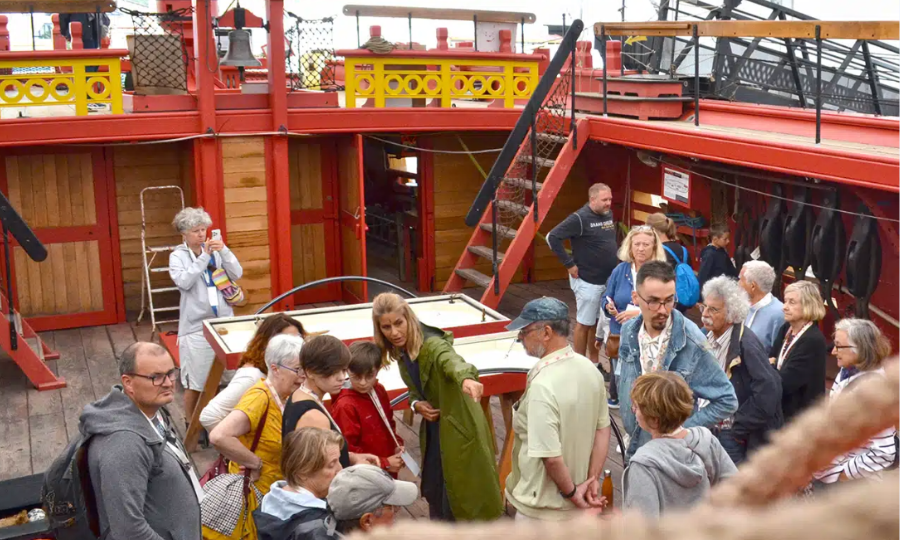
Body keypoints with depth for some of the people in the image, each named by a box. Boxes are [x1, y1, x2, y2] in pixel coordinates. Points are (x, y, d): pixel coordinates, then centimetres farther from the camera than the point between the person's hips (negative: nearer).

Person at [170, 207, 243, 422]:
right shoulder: (178, 256, -1)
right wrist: (204, 256, -20)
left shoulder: (216, 251, 5)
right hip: (195, 327, -3)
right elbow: (184, 282, -18)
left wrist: (224, 251, -15)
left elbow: (237, 274, -2)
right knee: (194, 382, 3)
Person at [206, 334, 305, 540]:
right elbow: (218, 436, -36)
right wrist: (256, 464, -23)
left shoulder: (285, 398, 2)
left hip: (271, 499, 8)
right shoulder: (260, 397, -23)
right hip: (252, 498, -8)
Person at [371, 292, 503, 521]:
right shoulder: (399, 352, -3)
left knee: (460, 497, 2)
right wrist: (416, 404, -11)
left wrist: (466, 378, -73)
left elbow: (452, 361, -51)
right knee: (433, 491, 22)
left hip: (458, 428, -8)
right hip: (433, 429, 8)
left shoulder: (432, 344, -27)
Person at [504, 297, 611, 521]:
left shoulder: (542, 386, -29)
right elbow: (603, 430, 3)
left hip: (543, 505, -7)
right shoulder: (590, 369, -4)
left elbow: (551, 457, -29)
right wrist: (592, 480, 3)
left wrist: (570, 492, -13)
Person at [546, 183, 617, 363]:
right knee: (584, 324, 4)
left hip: (608, 280, 7)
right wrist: (569, 264, -15)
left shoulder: (608, 214, 6)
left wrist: (615, 263, 10)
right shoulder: (580, 218, -17)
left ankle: (594, 361, 27)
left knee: (599, 323, 15)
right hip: (588, 281, -7)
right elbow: (552, 237, -19)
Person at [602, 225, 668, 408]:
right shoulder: (620, 270, 5)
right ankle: (615, 400, 39)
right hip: (619, 334, 3)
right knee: (618, 377, 12)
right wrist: (609, 307, -12)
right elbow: (607, 299, 12)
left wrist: (640, 312, -23)